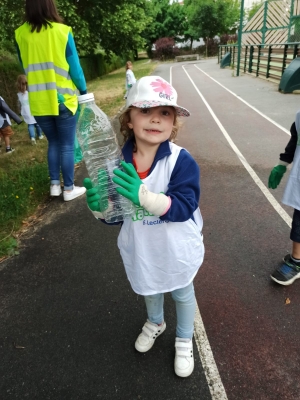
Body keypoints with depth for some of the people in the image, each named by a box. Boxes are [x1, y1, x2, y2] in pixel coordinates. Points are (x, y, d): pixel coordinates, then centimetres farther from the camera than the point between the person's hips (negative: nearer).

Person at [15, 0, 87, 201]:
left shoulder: (20, 34, 4)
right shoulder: (62, 31, -6)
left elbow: (26, 68, 13)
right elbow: (74, 67, -4)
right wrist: (84, 91, 8)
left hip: (38, 102, 4)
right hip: (63, 99, -3)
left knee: (53, 143, 18)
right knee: (67, 146, 5)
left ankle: (55, 184, 20)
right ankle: (69, 189, 12)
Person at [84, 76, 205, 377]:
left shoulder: (181, 160, -23)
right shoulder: (118, 162, -14)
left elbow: (184, 207, -29)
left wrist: (143, 195, -43)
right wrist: (99, 207, -29)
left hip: (176, 251, -3)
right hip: (141, 250, 3)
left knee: (182, 294, 23)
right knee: (148, 288, 30)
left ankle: (184, 340, 54)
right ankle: (155, 323, 64)